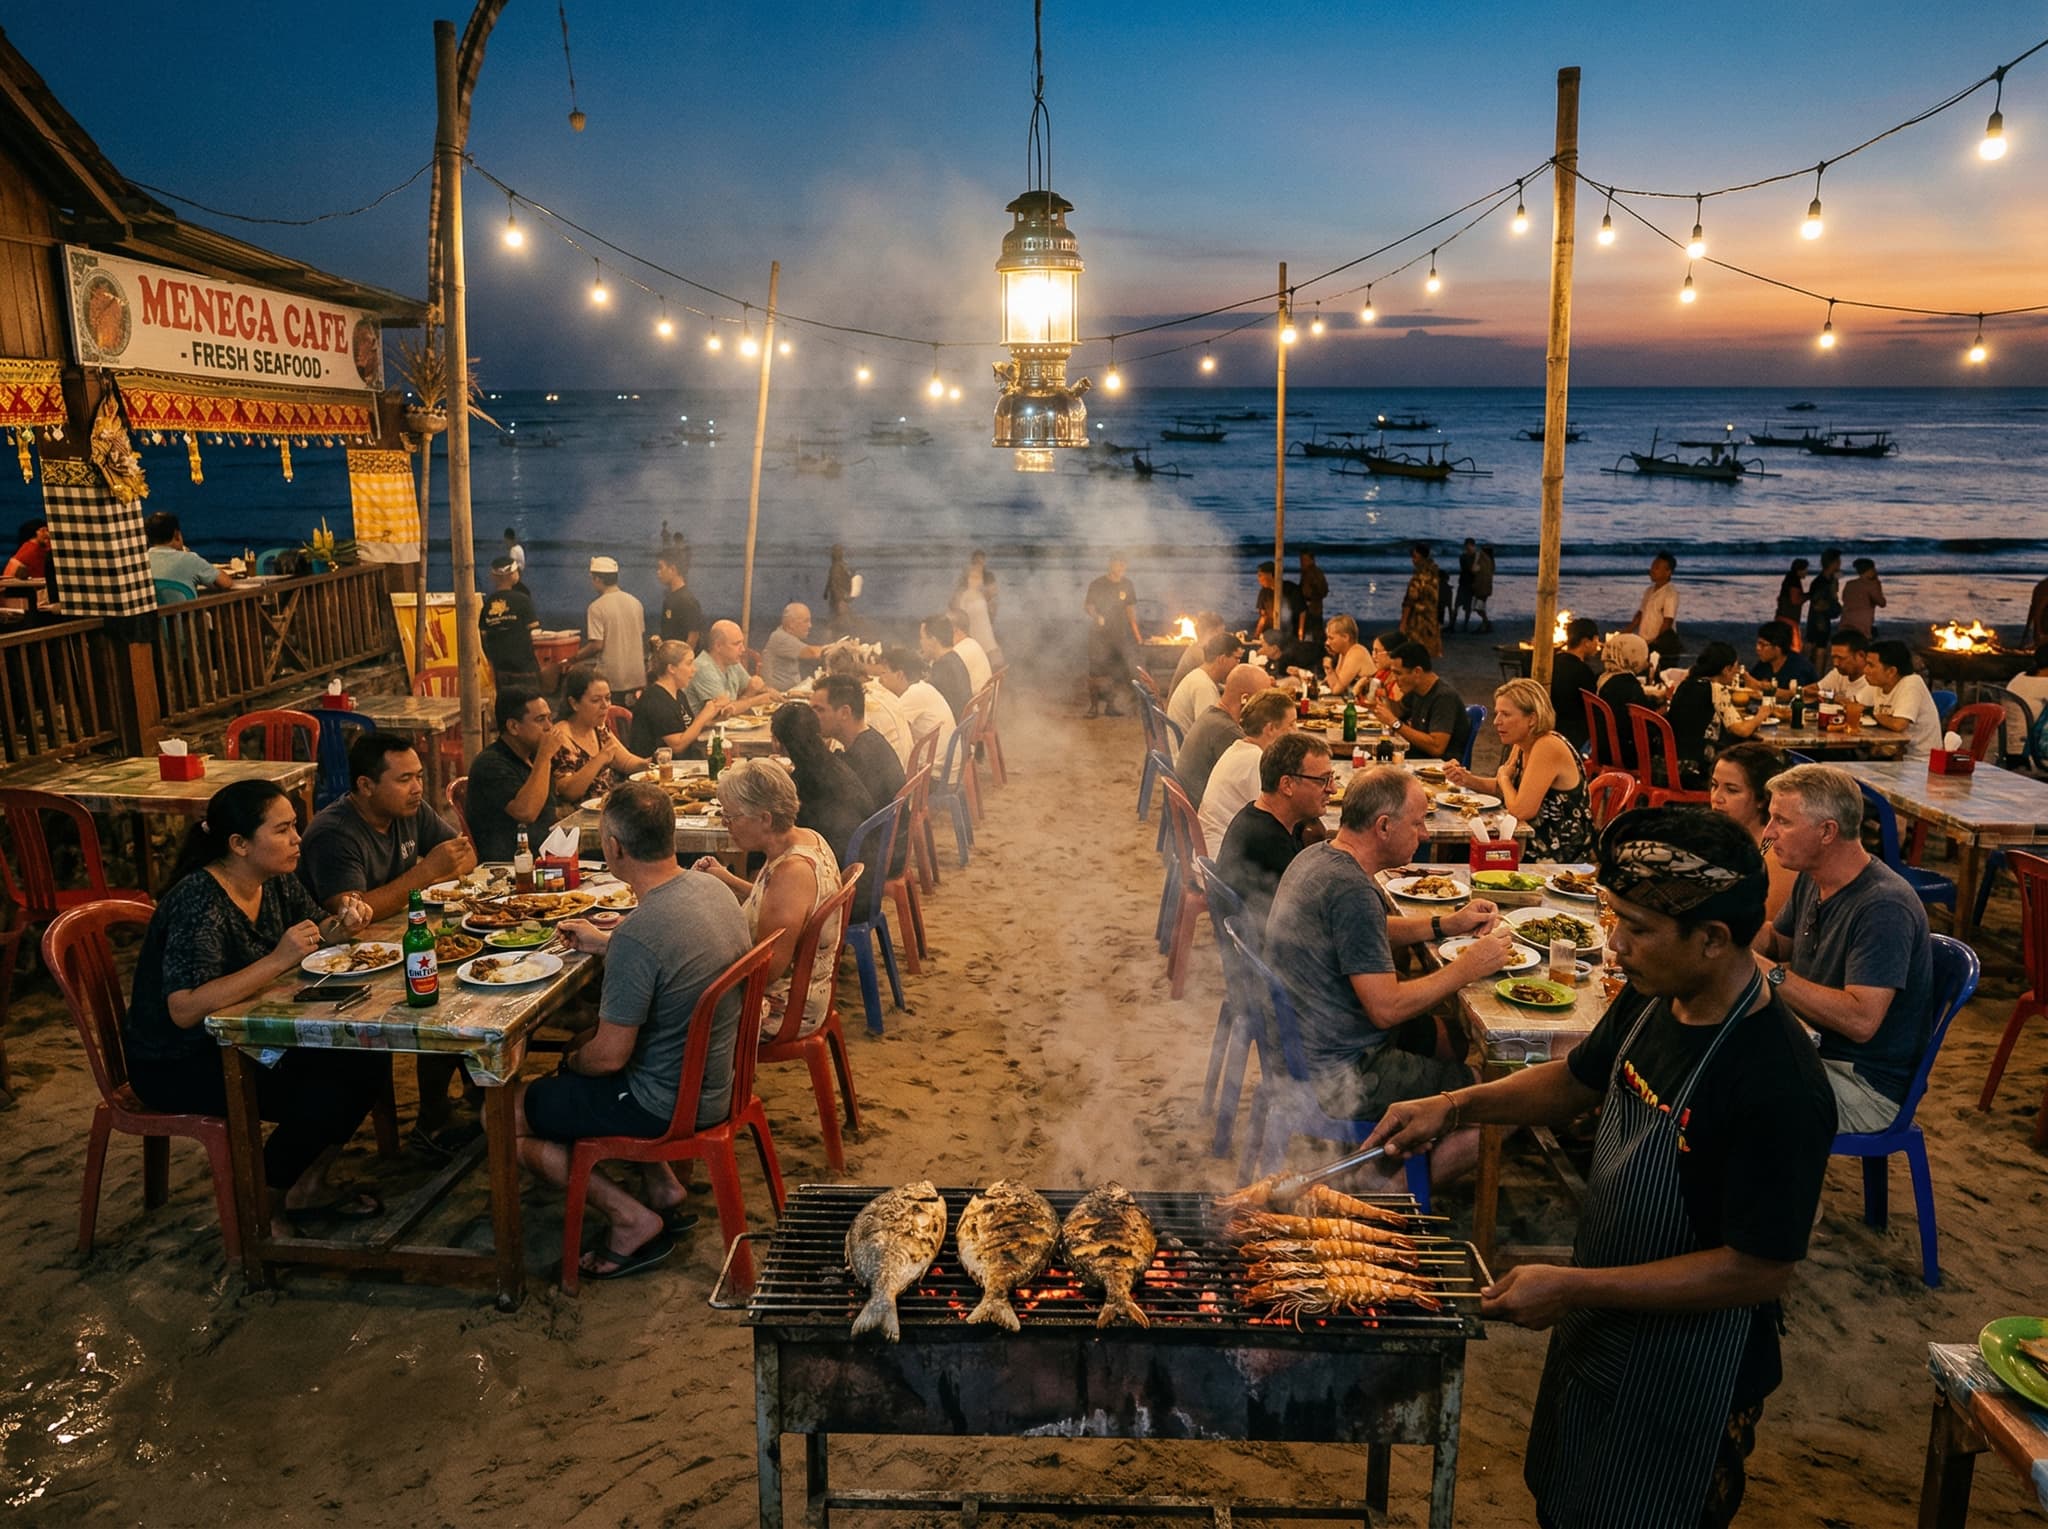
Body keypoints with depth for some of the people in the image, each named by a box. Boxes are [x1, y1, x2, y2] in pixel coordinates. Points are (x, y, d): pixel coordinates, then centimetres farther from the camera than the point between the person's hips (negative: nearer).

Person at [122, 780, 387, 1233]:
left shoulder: (277, 882, -3)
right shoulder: (200, 902, -27)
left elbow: (314, 935, 12)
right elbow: (185, 1010, -34)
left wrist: (341, 924, -12)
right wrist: (278, 961, -38)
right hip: (176, 1065, -8)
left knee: (366, 1063, -7)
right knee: (323, 1097, -23)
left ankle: (308, 1185, 11)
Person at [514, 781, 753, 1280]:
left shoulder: (638, 935, -30)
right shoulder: (712, 889, -5)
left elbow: (610, 1057, -22)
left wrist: (571, 1061, 0)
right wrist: (603, 942, 21)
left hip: (670, 1103, -8)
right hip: (716, 1079, 8)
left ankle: (632, 1217, 6)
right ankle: (663, 1188, 23)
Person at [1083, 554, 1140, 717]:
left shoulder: (1126, 585, 8)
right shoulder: (1097, 585, -5)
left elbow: (1130, 609, 13)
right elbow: (1089, 606, -5)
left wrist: (1135, 632, 6)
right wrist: (1096, 616, -27)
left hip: (1119, 633, 4)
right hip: (1099, 634, -4)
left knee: (1119, 672, 1)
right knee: (1096, 671, -7)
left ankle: (1109, 703, 16)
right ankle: (1093, 705, 3)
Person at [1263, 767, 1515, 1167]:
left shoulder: (1316, 857, 5)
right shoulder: (1351, 890, -25)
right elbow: (1387, 1008, -24)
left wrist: (1447, 924, 13)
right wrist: (1467, 968, -12)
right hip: (1338, 1078, -10)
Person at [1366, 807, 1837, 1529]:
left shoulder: (1779, 1087, -32)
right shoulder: (1652, 1001, -7)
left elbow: (1761, 1271, -28)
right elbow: (1577, 1081, 10)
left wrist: (1573, 1287, -28)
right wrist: (1454, 1106, -3)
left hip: (1682, 1384, -7)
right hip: (1597, 1330, 7)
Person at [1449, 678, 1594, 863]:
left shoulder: (1548, 748, -23)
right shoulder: (1521, 745, 3)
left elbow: (1522, 810, -27)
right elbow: (1503, 789, 16)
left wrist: (1504, 777, -8)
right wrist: (1468, 780, -2)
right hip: (1538, 844, 8)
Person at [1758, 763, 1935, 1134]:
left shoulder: (1884, 907, -24)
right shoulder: (1811, 881, 5)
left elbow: (1860, 1021, -31)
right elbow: (1778, 943, 20)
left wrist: (1770, 973, -31)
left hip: (1867, 1085, -9)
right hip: (1813, 1052, 9)